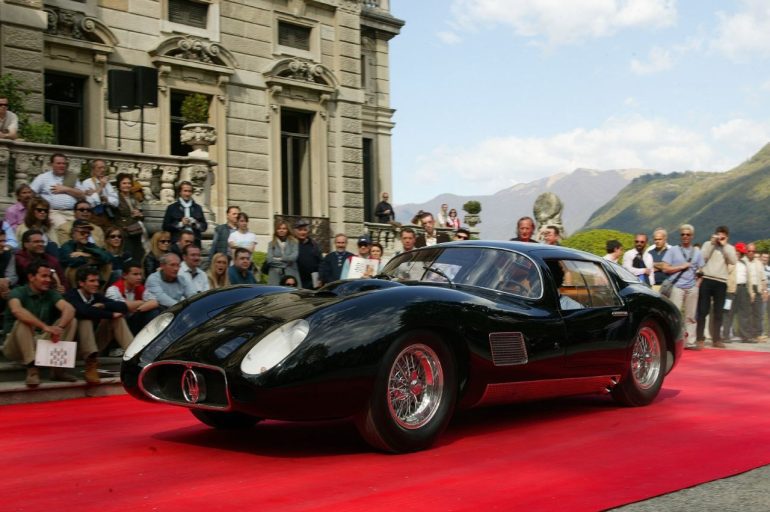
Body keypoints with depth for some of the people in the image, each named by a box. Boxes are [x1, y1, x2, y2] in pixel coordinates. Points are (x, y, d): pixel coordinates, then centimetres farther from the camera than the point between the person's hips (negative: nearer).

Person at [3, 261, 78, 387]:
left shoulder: (51, 294, 3)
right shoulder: (18, 292, -10)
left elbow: (70, 309, -15)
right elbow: (17, 310, -34)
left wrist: (59, 327, -36)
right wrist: (45, 326, -43)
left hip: (42, 342, 4)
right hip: (15, 346, -4)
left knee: (71, 321, -11)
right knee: (22, 322, -32)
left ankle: (59, 367, -18)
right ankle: (32, 369, -36)